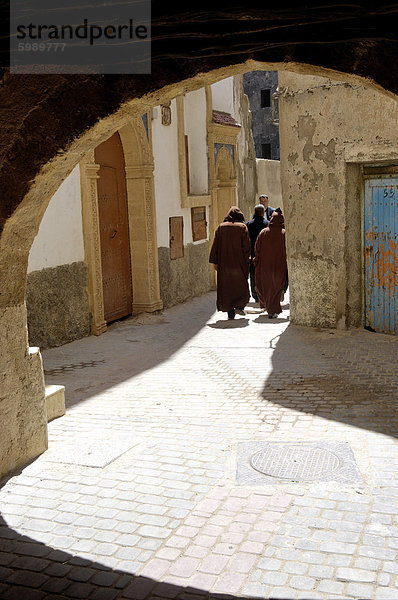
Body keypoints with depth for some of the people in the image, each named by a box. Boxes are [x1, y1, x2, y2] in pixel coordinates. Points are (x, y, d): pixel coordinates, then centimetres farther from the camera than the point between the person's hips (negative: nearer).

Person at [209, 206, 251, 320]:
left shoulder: (221, 227, 4)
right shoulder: (242, 227, -2)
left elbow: (215, 245, 2)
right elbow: (246, 246, -6)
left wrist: (215, 262, 5)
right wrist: (247, 260, 0)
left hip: (224, 263, 2)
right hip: (239, 262, -2)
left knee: (226, 286, 6)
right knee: (241, 286, 12)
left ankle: (230, 312, 5)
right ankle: (239, 306, -5)